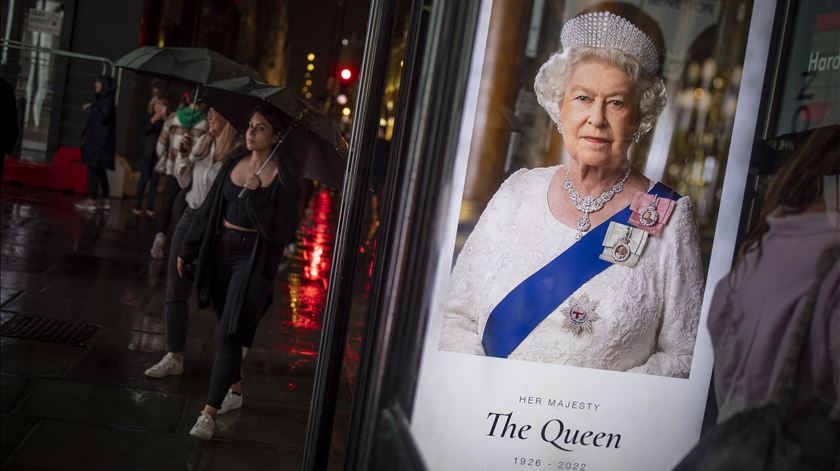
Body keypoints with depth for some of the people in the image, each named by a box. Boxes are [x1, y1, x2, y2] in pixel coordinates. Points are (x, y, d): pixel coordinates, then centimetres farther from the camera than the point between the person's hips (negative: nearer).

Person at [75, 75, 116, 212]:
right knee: (99, 170, 9)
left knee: (93, 168, -11)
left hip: (100, 140, -10)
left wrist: (93, 106, -16)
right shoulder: (102, 99, 17)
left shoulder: (108, 100, -12)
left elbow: (103, 118, -22)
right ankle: (105, 201, 11)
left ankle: (91, 200, -12)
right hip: (97, 139, 10)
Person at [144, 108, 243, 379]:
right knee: (176, 289, 6)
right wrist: (184, 155, 4)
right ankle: (174, 357, 14)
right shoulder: (202, 144, 9)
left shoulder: (240, 152, -15)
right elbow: (184, 182, 18)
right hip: (190, 218, 7)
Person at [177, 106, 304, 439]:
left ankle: (209, 412, -5)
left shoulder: (283, 177, -10)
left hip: (254, 258, -6)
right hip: (220, 250, 6)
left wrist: (255, 195, -22)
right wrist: (188, 251, 13)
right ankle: (234, 389, 35)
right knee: (226, 326, 16)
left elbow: (283, 230, -16)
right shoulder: (233, 165, 6)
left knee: (230, 333, -8)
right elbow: (208, 209, 11)